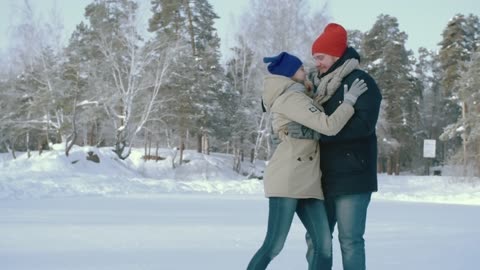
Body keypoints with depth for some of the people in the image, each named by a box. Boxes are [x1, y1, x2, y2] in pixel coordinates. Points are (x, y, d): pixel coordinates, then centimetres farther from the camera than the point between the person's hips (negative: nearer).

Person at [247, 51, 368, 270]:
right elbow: (329, 126, -14)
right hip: (286, 180, -10)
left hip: (306, 182, 10)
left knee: (324, 247, -2)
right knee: (273, 246, -11)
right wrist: (350, 99, -4)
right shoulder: (291, 99, -7)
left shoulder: (292, 99, 26)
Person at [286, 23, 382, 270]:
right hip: (323, 177, 7)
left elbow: (363, 124, -22)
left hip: (352, 176, -7)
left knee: (349, 240, -4)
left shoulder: (361, 82, -8)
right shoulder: (315, 85, 13)